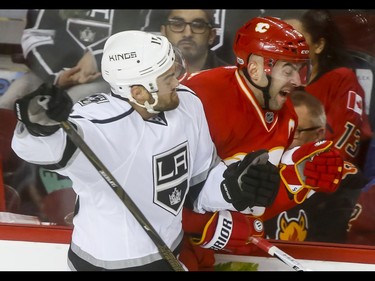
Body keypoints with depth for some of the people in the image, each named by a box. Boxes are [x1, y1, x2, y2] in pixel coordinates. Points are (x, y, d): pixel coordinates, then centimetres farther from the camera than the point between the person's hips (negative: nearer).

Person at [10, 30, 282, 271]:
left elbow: (200, 181, 2)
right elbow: (48, 146, -49)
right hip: (107, 262, -6)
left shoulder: (187, 103, -10)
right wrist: (41, 123, -69)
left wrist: (235, 185, -16)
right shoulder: (99, 124, -29)